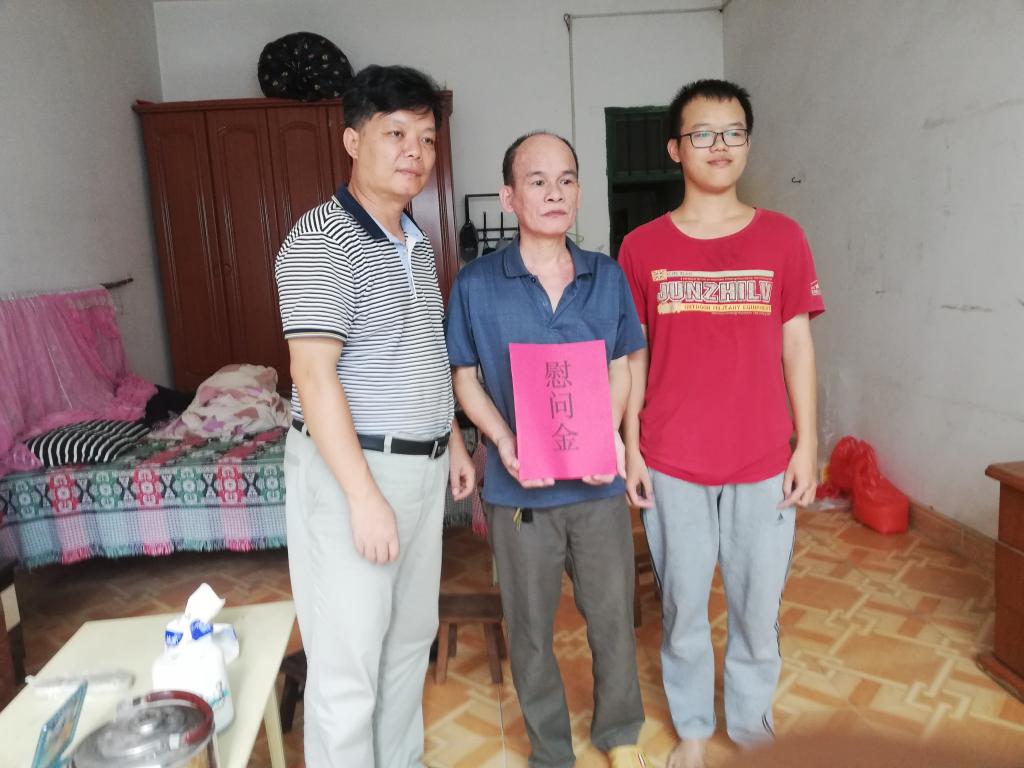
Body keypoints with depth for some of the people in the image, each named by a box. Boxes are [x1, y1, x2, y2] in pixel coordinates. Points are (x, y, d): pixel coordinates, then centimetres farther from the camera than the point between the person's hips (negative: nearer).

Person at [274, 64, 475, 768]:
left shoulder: (418, 242, 12)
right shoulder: (321, 238, -14)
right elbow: (314, 373, -20)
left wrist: (453, 444, 18)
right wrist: (364, 496, -22)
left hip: (422, 466, 8)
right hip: (352, 469, -8)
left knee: (411, 637, 20)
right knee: (348, 662, 2)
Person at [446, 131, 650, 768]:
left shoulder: (608, 277, -1)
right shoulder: (477, 285, -7)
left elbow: (621, 368, 6)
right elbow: (465, 379, -1)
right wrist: (503, 440, -17)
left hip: (599, 483, 2)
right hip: (519, 488, -1)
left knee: (613, 616, 16)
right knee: (531, 628, 14)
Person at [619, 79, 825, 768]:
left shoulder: (782, 237, 1)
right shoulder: (642, 247, 0)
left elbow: (797, 346, 3)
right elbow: (634, 355, 3)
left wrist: (806, 445, 1)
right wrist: (630, 447, 1)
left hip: (763, 463, 1)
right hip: (672, 464, 0)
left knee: (758, 605, 13)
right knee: (683, 606, 13)